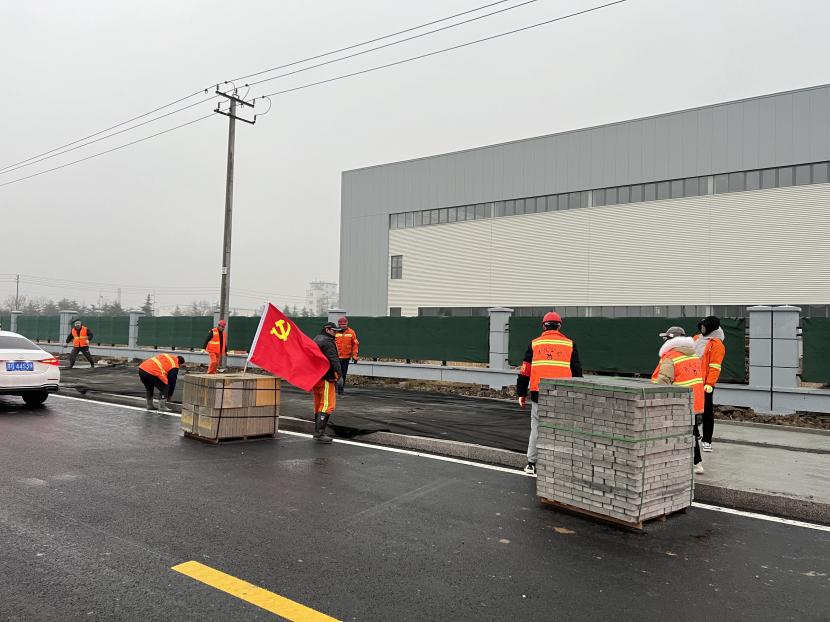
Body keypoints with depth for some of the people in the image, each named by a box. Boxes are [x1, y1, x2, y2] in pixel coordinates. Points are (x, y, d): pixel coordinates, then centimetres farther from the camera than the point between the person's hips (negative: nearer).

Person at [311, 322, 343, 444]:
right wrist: (339, 374, -26)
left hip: (314, 377, 10)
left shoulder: (316, 340, 21)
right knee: (327, 405, -10)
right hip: (325, 378, -10)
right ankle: (319, 433, -14)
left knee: (318, 405, 17)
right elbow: (333, 359, -22)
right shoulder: (327, 342, -11)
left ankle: (317, 432, 24)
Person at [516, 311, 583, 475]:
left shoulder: (534, 344, 7)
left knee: (537, 428, 8)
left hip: (539, 394, 1)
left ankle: (532, 464, 11)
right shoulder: (570, 345, 7)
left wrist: (521, 394, 12)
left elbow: (524, 371, 6)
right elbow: (577, 371, 9)